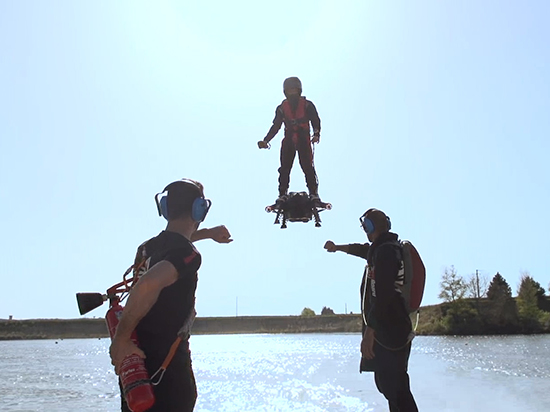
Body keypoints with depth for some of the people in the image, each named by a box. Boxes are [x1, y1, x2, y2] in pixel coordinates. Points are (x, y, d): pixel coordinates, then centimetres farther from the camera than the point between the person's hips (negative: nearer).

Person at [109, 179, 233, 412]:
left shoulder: (153, 246, 8)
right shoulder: (187, 253, -19)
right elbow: (149, 284, -37)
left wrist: (209, 233, 45)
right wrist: (121, 339, -28)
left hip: (138, 357, 8)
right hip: (167, 364, -8)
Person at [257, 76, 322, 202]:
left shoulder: (307, 105, 3)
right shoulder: (282, 108, 9)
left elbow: (316, 121, 2)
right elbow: (275, 126, 10)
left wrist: (316, 134, -17)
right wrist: (265, 140, -1)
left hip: (304, 141, -2)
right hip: (288, 141, 2)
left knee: (308, 167, -13)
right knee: (284, 169, -6)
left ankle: (314, 194, -11)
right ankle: (282, 194, -3)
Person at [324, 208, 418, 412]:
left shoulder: (386, 251, -16)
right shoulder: (380, 249, 14)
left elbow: (382, 296, -25)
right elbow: (364, 250, 38)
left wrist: (369, 332, -25)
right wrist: (337, 247, 52)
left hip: (390, 333, -11)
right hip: (385, 331, 11)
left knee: (395, 388, -13)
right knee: (387, 384, 18)